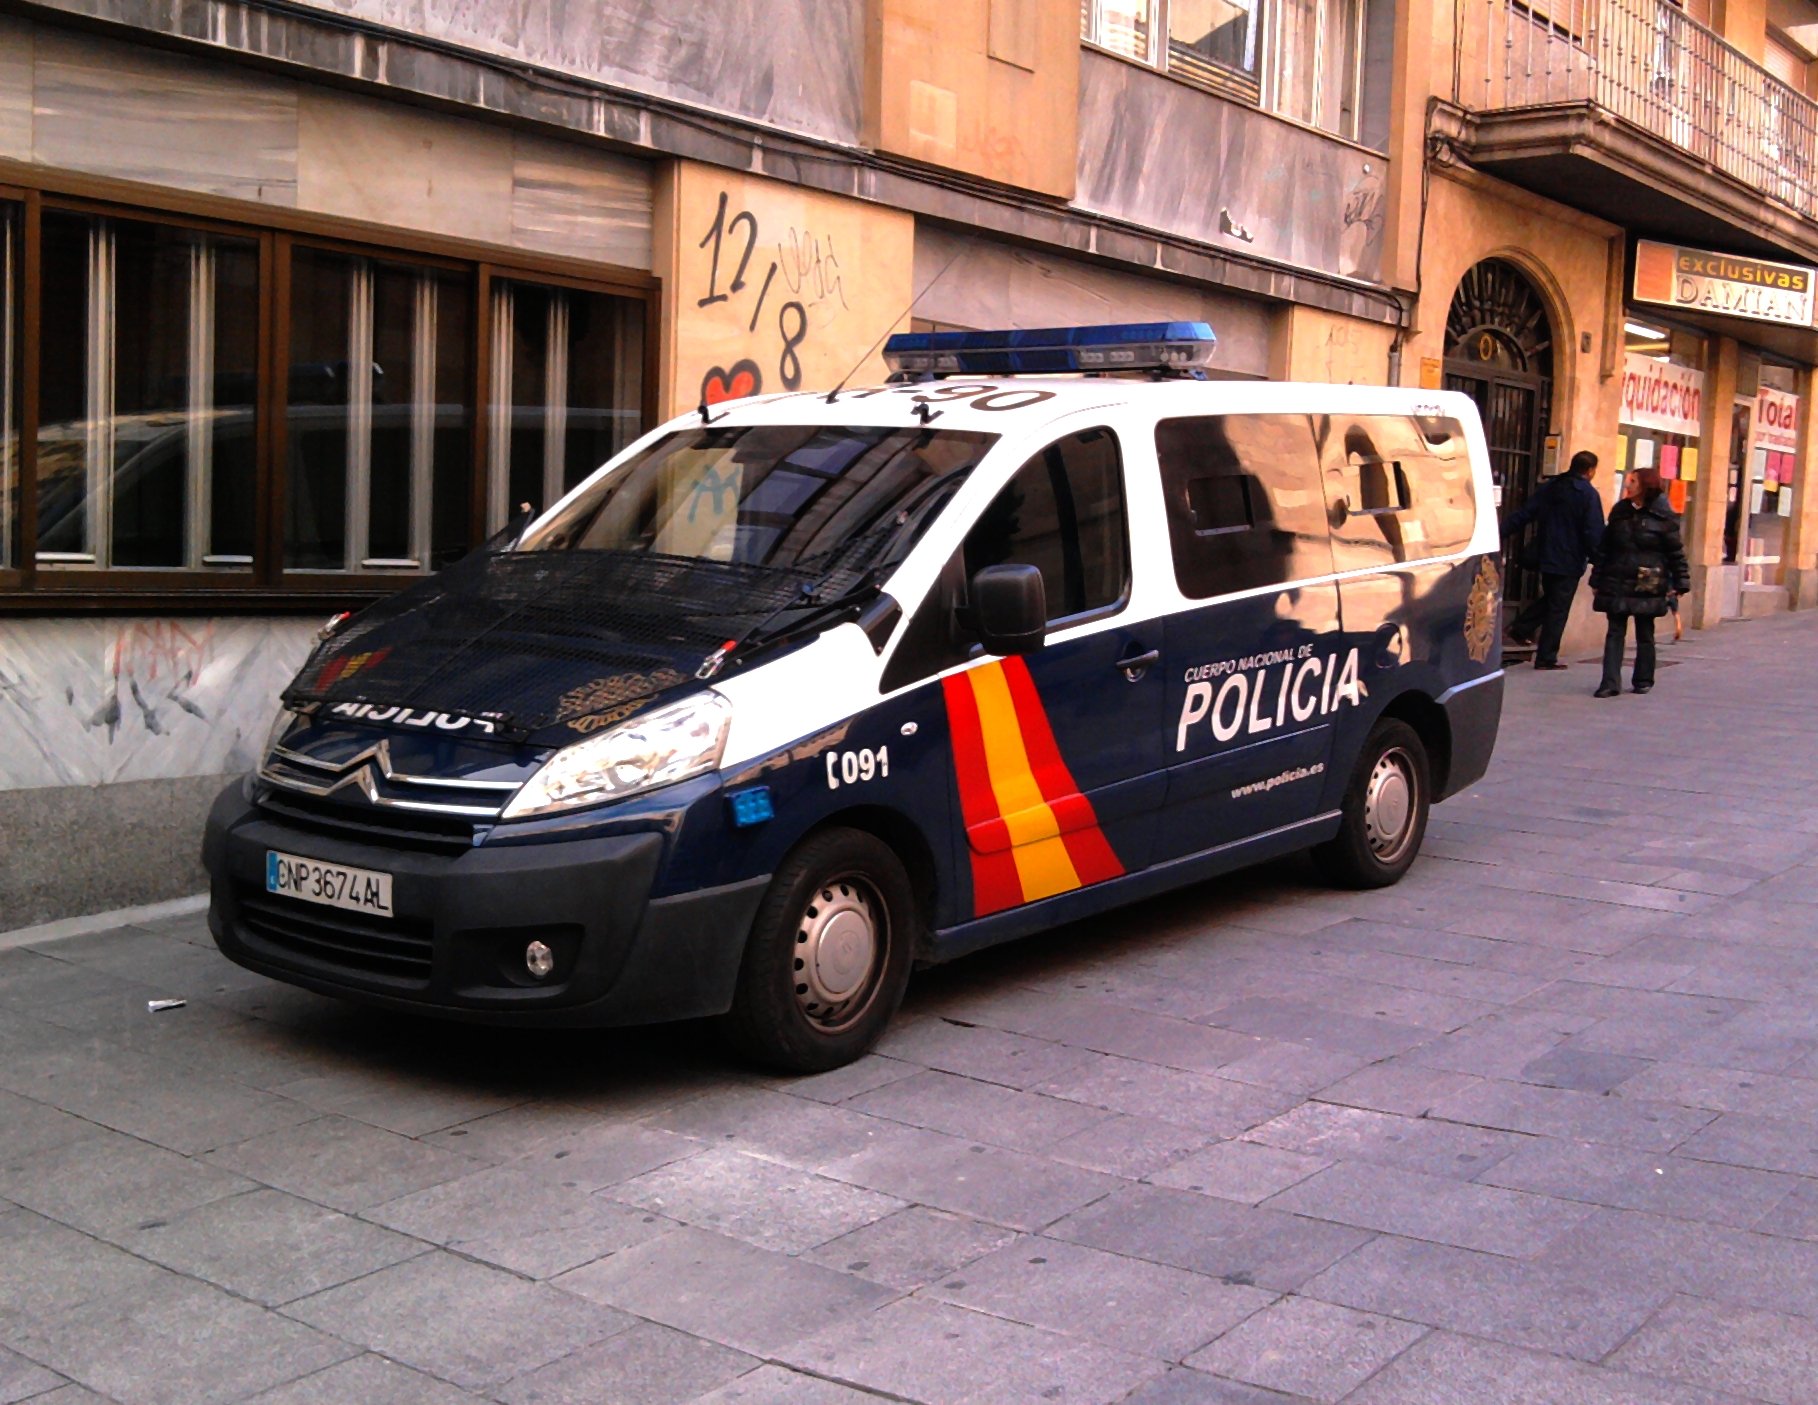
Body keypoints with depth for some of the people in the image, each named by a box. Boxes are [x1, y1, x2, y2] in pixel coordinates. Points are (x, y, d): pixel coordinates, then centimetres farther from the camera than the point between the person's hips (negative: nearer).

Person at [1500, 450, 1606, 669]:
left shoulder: (1550, 487, 6)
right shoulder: (1588, 494, -12)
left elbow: (1524, 513, 5)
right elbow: (1594, 533, -15)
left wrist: (1502, 532, 9)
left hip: (1546, 557, 6)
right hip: (1570, 562, -6)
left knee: (1548, 598, 26)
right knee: (1558, 610, 0)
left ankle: (1521, 628, 14)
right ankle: (1546, 658, 4)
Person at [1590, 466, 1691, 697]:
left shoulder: (1663, 517, -4)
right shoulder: (1619, 512, 8)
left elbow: (1675, 552, -3)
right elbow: (1604, 547, 11)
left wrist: (1680, 584, -6)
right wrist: (1597, 580, 10)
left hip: (1647, 586, -3)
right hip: (1617, 583, 3)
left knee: (1645, 634, 8)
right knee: (1615, 632, -2)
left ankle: (1643, 680, 21)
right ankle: (1611, 682, -5)